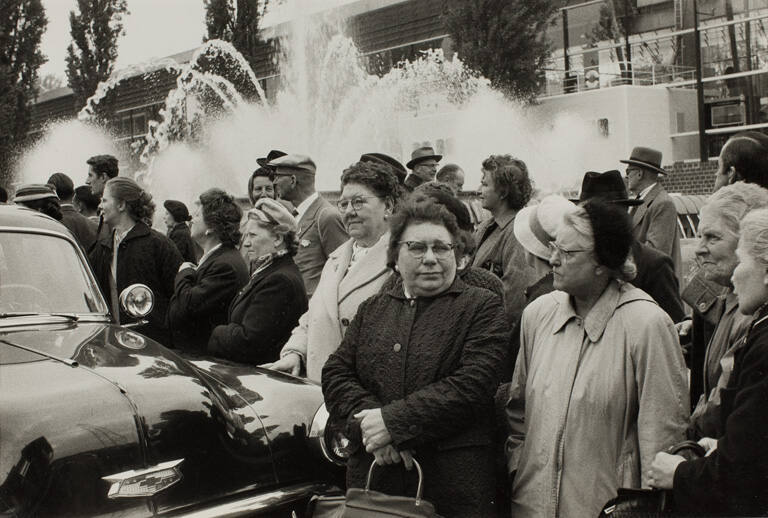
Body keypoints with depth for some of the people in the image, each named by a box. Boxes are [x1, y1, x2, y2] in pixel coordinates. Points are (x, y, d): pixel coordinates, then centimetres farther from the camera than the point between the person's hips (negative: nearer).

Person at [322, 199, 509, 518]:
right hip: (370, 472, 4)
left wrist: (393, 422, -16)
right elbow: (335, 375, 8)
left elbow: (473, 384, -12)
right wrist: (367, 420, -12)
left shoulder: (482, 307, 1)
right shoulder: (372, 309, 15)